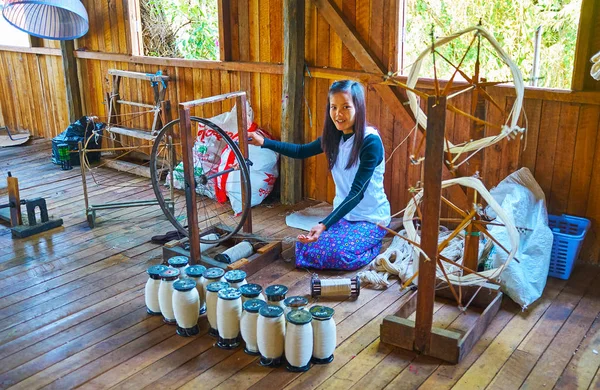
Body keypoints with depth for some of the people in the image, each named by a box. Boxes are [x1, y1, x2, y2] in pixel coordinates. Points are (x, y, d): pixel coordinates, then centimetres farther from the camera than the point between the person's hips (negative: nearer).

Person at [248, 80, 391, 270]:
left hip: (371, 218, -6)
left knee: (338, 254, -27)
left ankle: (374, 245, 6)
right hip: (343, 213, 6)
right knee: (304, 248, -12)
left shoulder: (371, 142, -23)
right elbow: (301, 151, 14)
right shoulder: (334, 137, -2)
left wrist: (325, 225, -35)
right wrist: (264, 142, 3)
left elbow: (357, 192, -27)